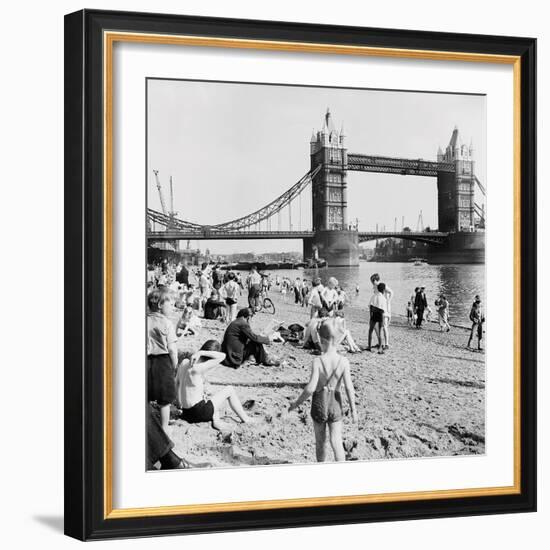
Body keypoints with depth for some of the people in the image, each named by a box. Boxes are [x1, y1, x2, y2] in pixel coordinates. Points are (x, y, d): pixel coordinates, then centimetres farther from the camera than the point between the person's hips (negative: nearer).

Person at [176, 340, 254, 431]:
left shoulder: (184, 362, 0)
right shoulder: (198, 368, -24)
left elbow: (177, 383, 12)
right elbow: (222, 356, -24)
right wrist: (201, 352, -22)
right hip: (199, 412, -8)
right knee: (230, 390, 8)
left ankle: (215, 419, 8)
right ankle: (245, 419, 17)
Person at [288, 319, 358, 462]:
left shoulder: (317, 361, -18)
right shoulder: (343, 361, -12)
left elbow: (310, 388, -22)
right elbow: (349, 388, -13)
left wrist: (297, 403, -9)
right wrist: (353, 409, -2)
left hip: (319, 404, -1)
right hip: (336, 404, 1)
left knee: (320, 442, 17)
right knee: (336, 441, 4)